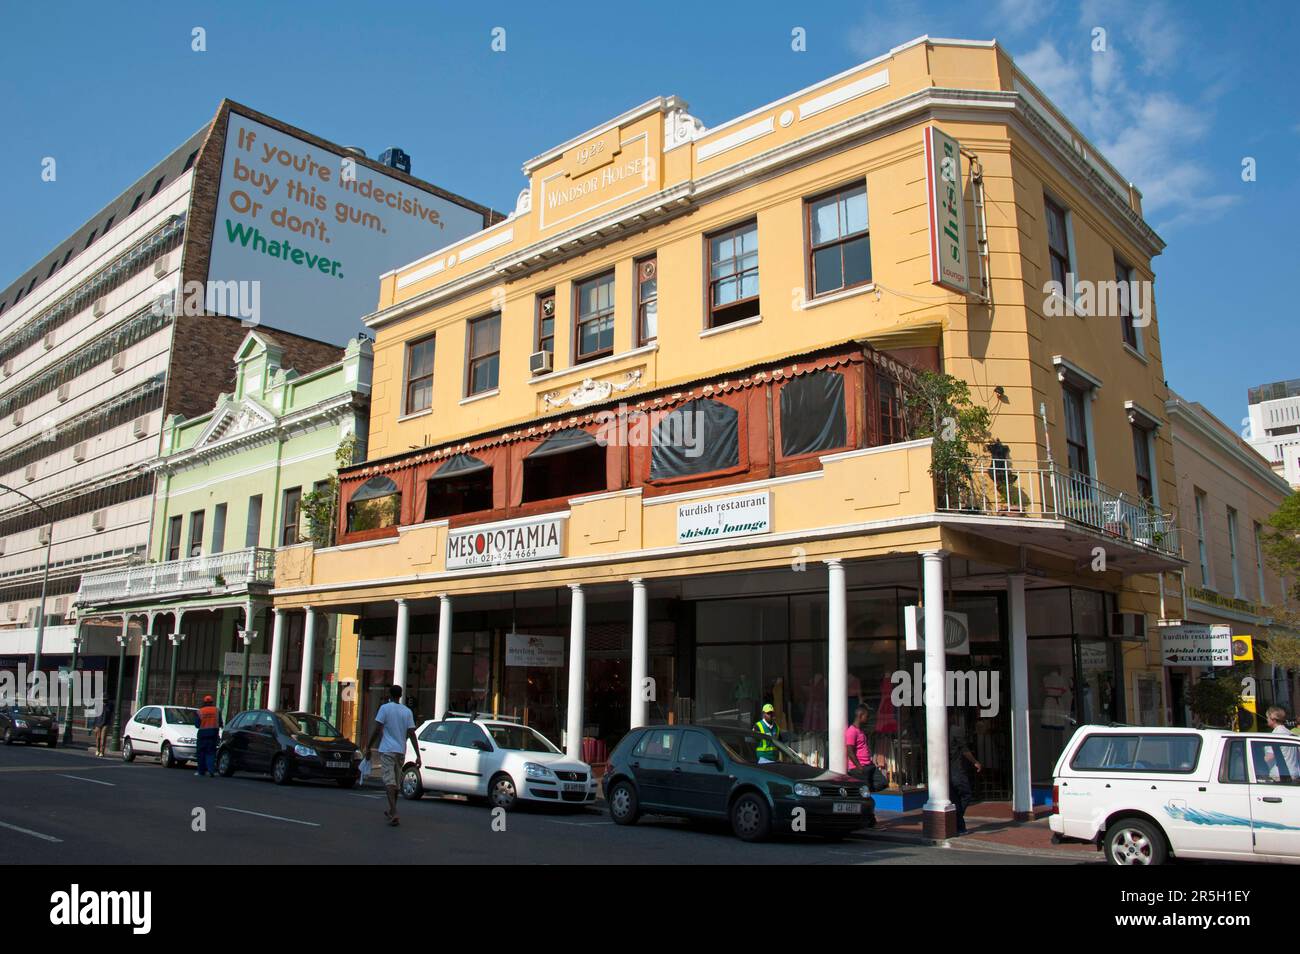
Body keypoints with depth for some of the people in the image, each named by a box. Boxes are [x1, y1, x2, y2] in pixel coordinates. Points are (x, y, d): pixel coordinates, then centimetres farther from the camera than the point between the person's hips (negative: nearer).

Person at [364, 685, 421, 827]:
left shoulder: (385, 708, -4)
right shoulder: (407, 711, 8)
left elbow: (377, 730, -8)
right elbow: (412, 734, 3)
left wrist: (368, 748, 1)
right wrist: (418, 756, 2)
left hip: (387, 750, -5)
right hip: (401, 751, 5)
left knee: (389, 781, -10)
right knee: (396, 781, 17)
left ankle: (394, 814, -24)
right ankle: (392, 812, 31)